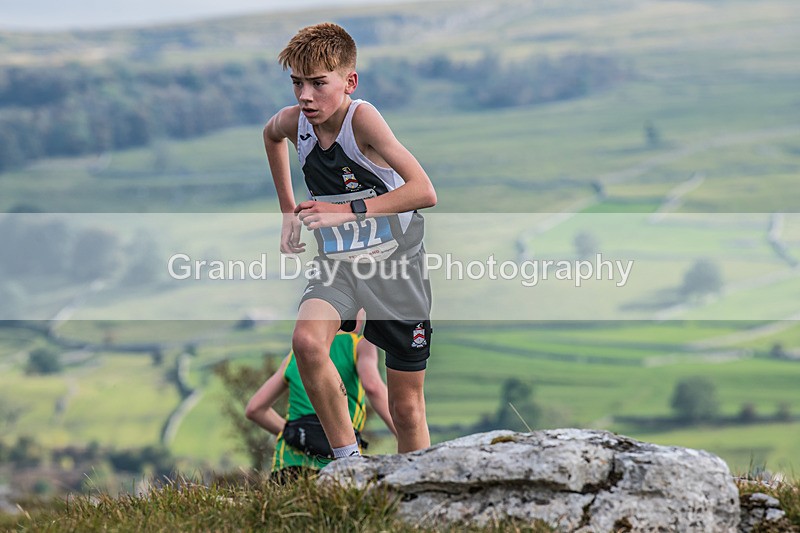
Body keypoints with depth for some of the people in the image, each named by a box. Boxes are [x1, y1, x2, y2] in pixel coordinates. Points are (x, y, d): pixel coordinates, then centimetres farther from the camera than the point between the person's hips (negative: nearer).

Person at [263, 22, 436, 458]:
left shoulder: (362, 118, -22)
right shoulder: (294, 122, -7)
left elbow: (424, 192, -31)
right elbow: (271, 133, 21)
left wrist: (348, 210, -34)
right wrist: (289, 212, 19)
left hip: (396, 262, -3)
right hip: (337, 262, 3)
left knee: (407, 408, 3)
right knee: (307, 342, -29)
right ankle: (347, 459, -15)